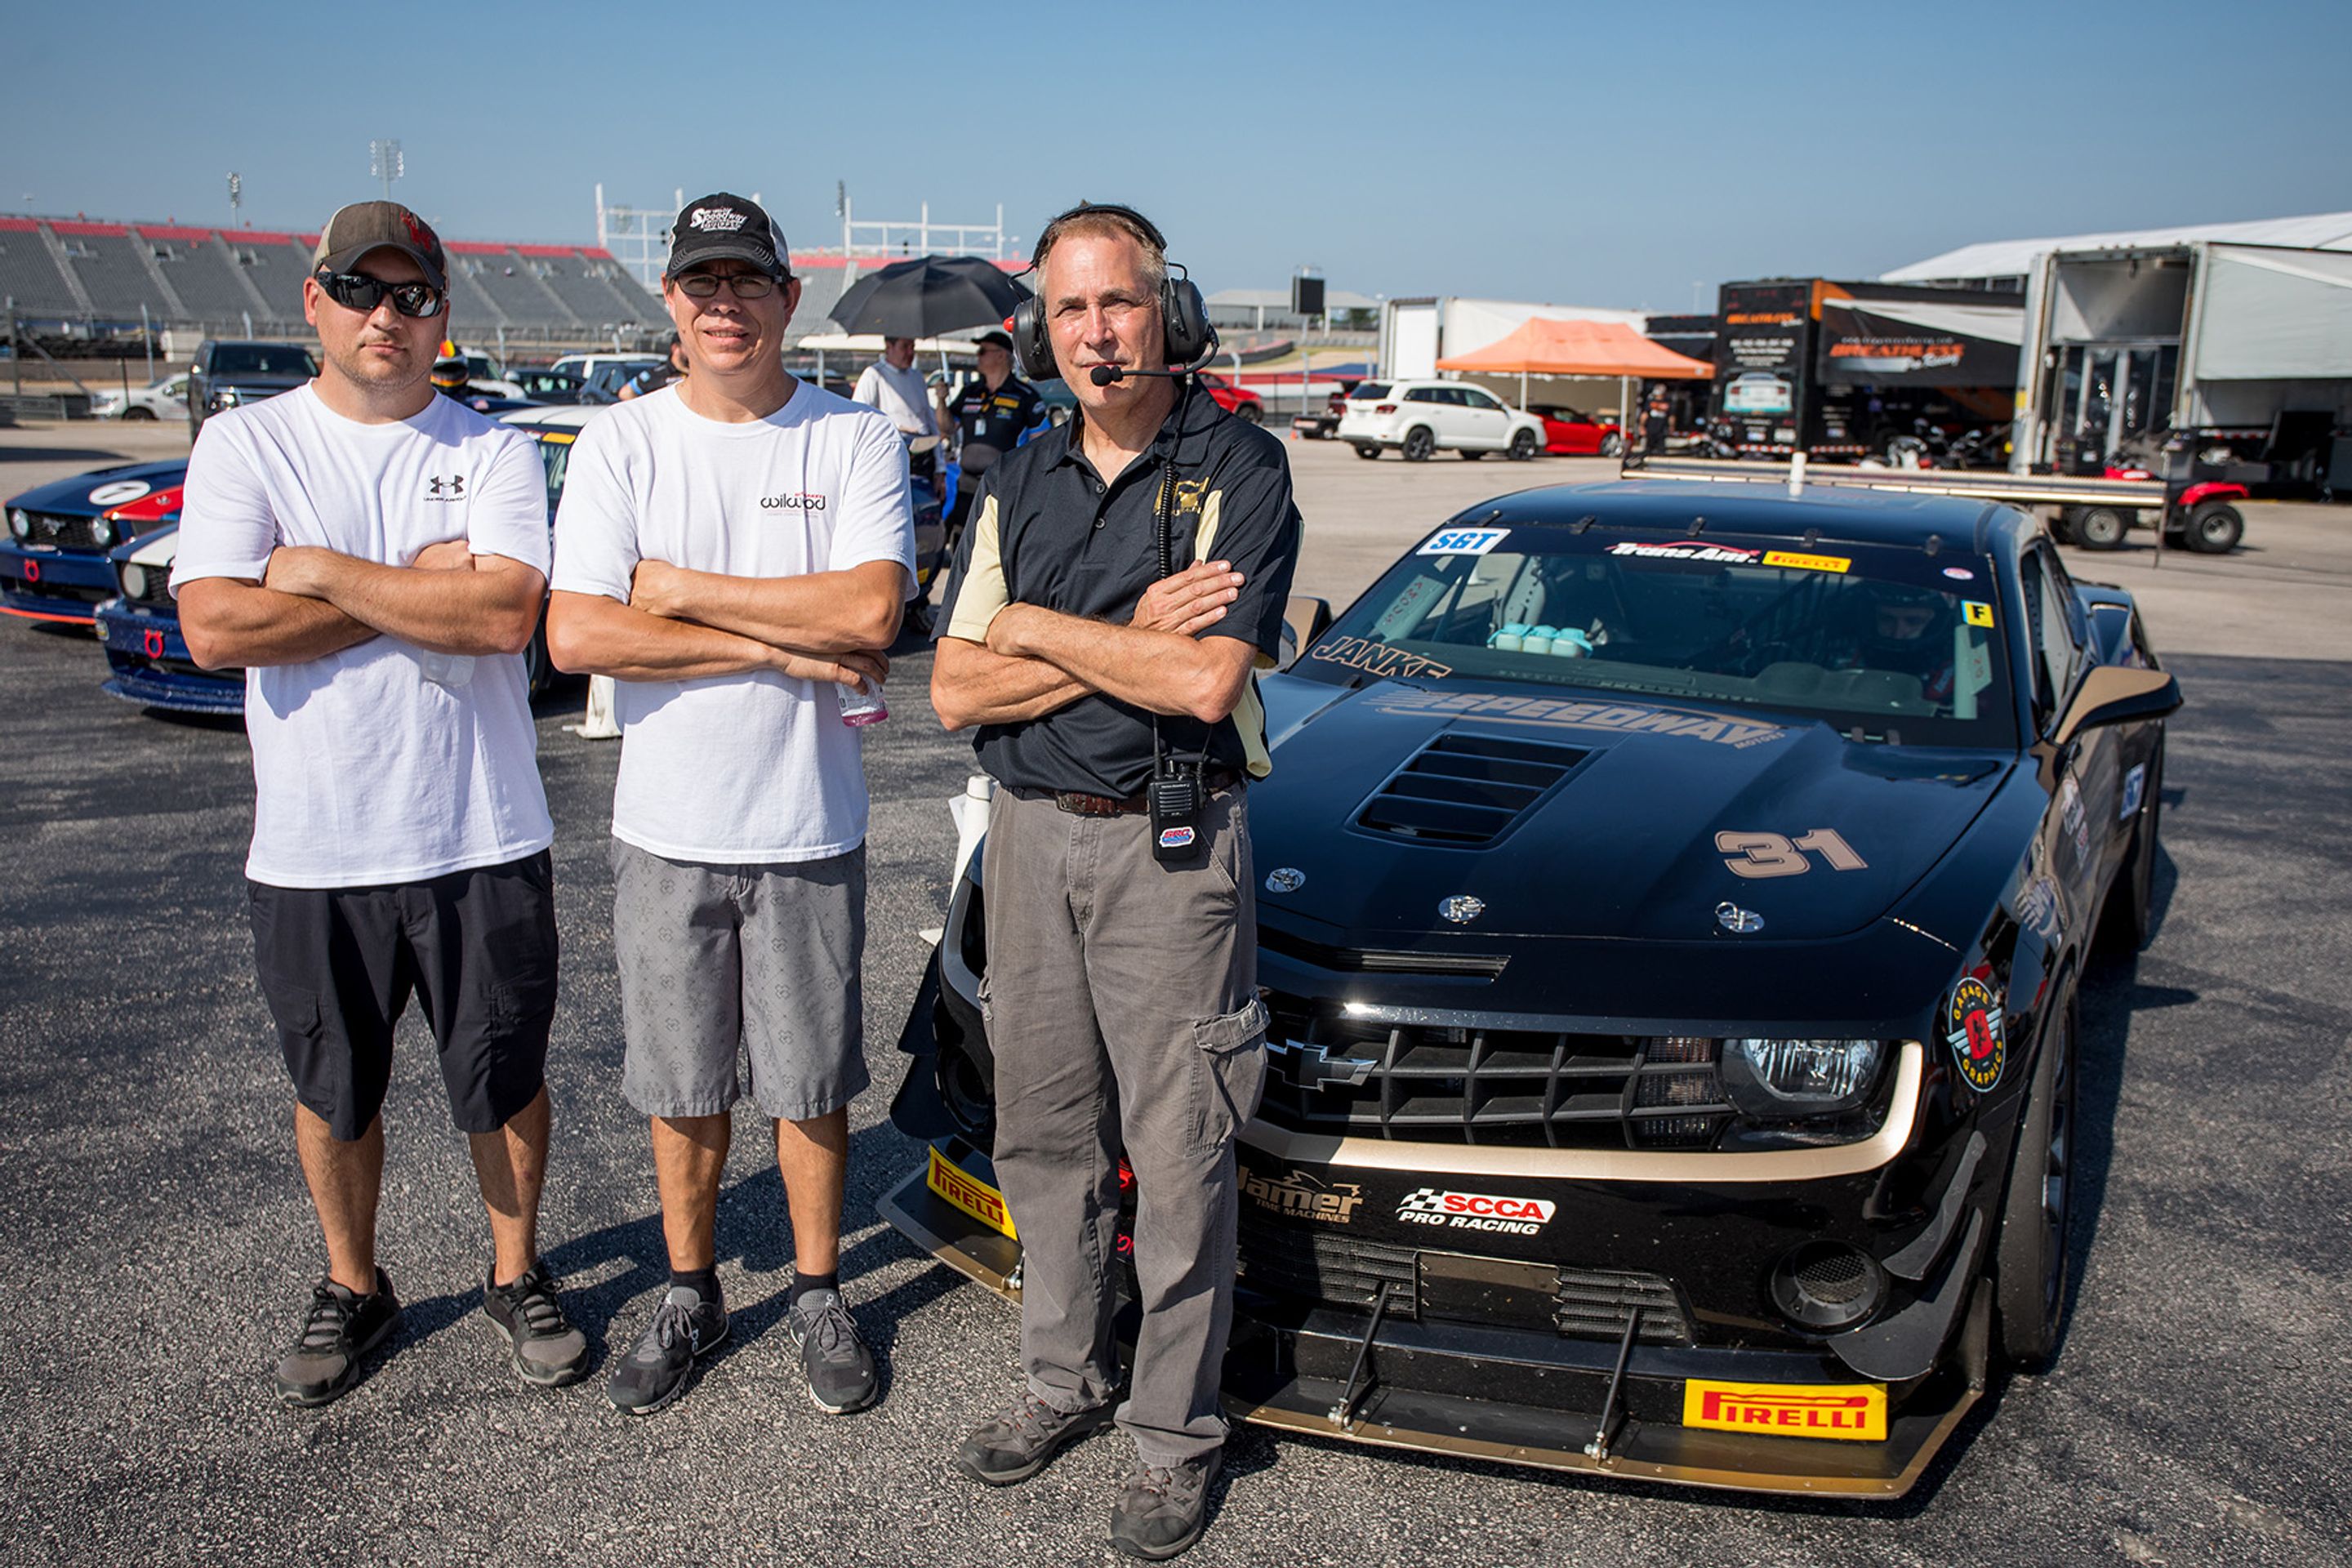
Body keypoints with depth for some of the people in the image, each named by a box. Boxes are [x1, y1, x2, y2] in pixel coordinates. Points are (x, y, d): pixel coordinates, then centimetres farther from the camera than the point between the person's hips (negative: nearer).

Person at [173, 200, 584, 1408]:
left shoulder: (494, 451, 0)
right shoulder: (243, 446, 2)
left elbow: (508, 615, -16)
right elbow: (215, 628, -13)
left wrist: (325, 573, -14)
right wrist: (421, 587, -13)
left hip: (482, 841, 0)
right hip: (312, 847, 1)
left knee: (506, 1080, 11)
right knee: (332, 1091, 15)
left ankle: (516, 1275, 32)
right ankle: (351, 1287, 37)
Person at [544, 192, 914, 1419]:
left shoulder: (856, 440, -3)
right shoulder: (619, 444, 1)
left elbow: (869, 613, -18)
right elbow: (575, 634, -11)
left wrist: (682, 590, -14)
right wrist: (782, 647, -15)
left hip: (808, 826, -1)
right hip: (665, 825, 2)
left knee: (810, 1085, 10)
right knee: (681, 1087, 14)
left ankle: (818, 1294, 29)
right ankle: (690, 1295, 32)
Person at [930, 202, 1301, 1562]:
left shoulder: (1238, 468, -7)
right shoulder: (1021, 481, 10)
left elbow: (1207, 681, -20)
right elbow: (956, 689, 1)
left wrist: (1037, 627, -10)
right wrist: (1125, 642, -11)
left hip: (1171, 847, -5)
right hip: (1030, 835, 5)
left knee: (1180, 1156, 3)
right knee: (1045, 1134, 15)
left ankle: (1176, 1430, 18)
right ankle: (1065, 1380, 33)